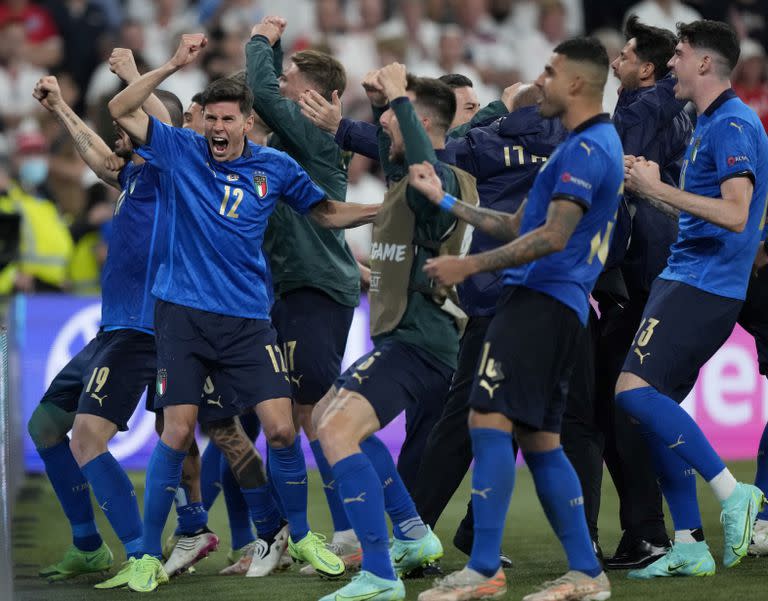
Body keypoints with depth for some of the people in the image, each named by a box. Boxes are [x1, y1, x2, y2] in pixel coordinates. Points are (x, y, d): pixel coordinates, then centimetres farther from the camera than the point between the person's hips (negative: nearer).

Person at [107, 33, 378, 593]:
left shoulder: (275, 167, 4)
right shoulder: (182, 151, 0)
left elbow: (329, 212, 17)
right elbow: (122, 110, -7)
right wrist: (173, 64, -15)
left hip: (248, 319, 1)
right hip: (184, 315, -1)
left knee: (281, 427, -6)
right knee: (177, 432, -5)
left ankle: (299, 535, 17)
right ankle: (148, 556, 4)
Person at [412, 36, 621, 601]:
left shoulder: (586, 149, -12)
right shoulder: (594, 144, 22)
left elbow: (552, 237, -20)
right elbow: (519, 225, 26)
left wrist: (471, 265, -16)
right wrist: (445, 201, 29)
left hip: (540, 301, -11)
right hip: (560, 306, 11)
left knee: (489, 420, -14)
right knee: (539, 439, 11)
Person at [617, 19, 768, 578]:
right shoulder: (709, 123, 19)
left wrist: (658, 189, -20)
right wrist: (654, 184, 18)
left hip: (704, 283, -10)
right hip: (684, 279, 10)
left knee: (636, 391, -19)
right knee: (654, 405, 7)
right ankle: (690, 547, 8)